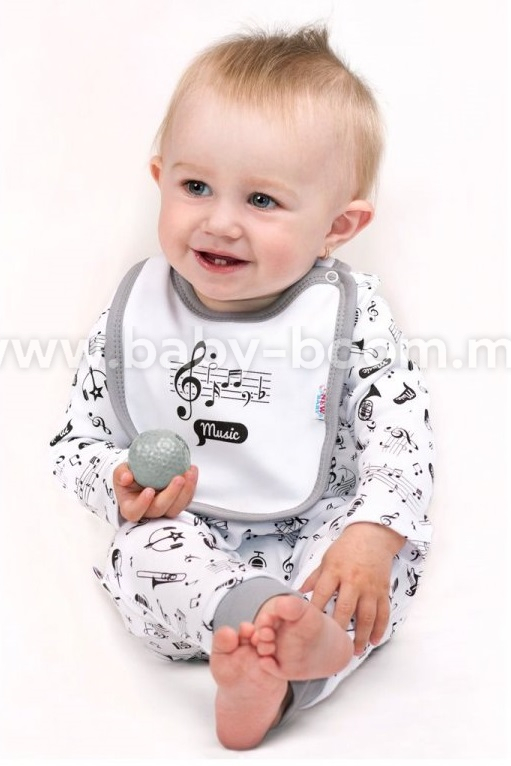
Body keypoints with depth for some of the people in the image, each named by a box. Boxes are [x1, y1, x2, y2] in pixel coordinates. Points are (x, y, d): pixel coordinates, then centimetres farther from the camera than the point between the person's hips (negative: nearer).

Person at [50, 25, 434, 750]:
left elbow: (401, 443, -11)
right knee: (144, 554, -28)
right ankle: (281, 625, -39)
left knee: (394, 560, -26)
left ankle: (269, 680, -33)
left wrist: (373, 536, -28)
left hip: (317, 531, 0)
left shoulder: (352, 317, -11)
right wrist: (121, 487, -21)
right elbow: (79, 437, 1)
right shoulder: (133, 315, -6)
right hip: (183, 532, 1)